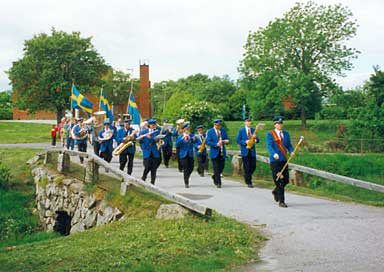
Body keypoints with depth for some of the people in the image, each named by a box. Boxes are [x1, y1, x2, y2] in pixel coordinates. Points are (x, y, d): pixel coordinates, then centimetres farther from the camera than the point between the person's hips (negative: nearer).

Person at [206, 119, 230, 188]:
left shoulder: (223, 130, 8)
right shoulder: (210, 132, -6)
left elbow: (226, 139, 14)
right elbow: (208, 142, -11)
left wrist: (226, 141, -10)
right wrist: (216, 144, -23)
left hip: (222, 152, 4)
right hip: (214, 152, -4)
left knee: (221, 167, 7)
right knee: (216, 168, -2)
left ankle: (214, 177, 34)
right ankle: (218, 183, 5)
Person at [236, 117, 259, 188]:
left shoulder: (253, 130, 11)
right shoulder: (241, 130, 1)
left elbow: (257, 139, 8)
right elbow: (238, 140, -3)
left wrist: (255, 140, -15)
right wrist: (245, 142, -17)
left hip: (252, 151, 3)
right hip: (245, 151, -3)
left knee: (253, 166, 1)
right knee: (247, 167, -1)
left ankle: (247, 176, 27)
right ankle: (248, 182, 7)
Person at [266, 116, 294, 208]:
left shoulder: (286, 134, 14)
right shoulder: (270, 134, -3)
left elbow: (289, 145, 12)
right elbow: (269, 146, -13)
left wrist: (291, 151, -10)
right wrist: (274, 154, -31)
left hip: (284, 160, 5)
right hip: (275, 160, -5)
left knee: (286, 180, 5)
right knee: (279, 181, -5)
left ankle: (275, 191, 34)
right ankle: (281, 201, 1)